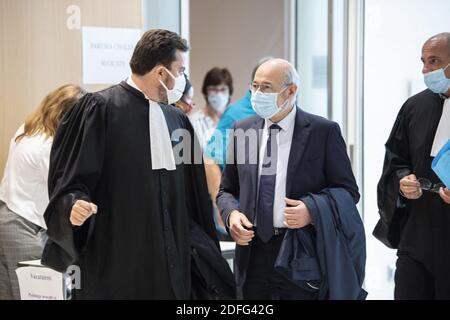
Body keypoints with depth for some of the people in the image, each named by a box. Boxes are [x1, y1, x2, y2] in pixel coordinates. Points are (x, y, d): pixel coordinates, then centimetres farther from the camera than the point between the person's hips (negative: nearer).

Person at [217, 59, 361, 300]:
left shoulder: (323, 131, -3)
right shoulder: (242, 130, 7)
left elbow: (348, 191, -1)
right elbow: (227, 191, 14)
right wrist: (231, 214, -7)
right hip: (252, 252, 3)